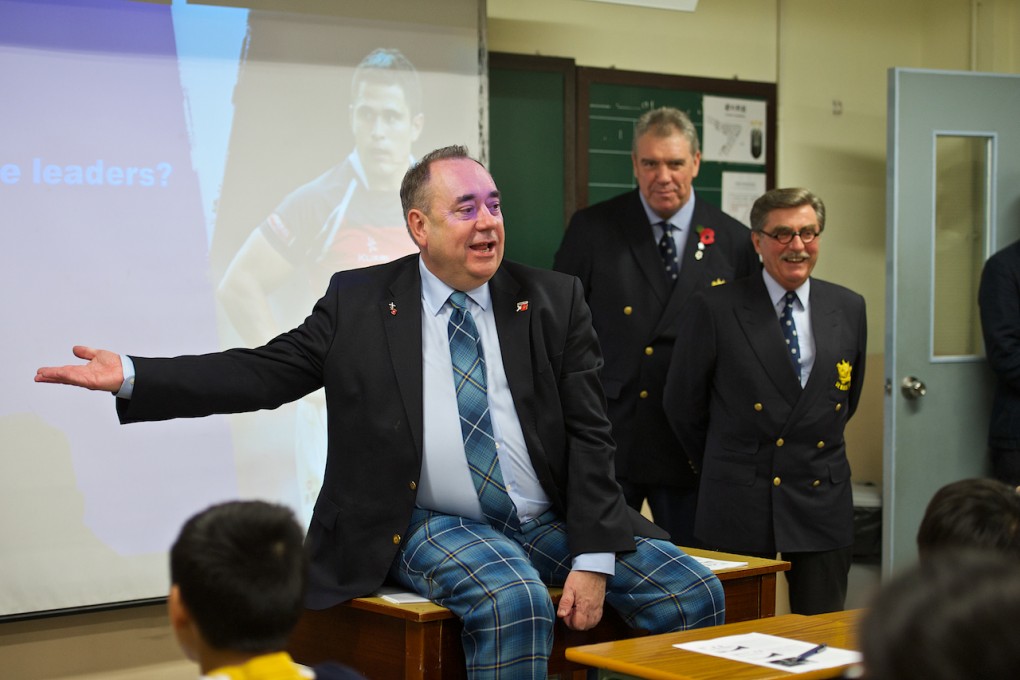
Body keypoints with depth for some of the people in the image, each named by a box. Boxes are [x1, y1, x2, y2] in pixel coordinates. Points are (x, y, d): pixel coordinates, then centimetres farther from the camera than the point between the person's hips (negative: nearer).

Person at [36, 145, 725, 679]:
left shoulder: (554, 300, 4)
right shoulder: (358, 301, 3)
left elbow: (590, 433, 0)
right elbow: (263, 372, 1)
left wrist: (592, 558, -11)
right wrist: (131, 376, -10)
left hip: (554, 519, 3)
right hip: (434, 525, -3)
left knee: (694, 592, -11)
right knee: (513, 601, -33)